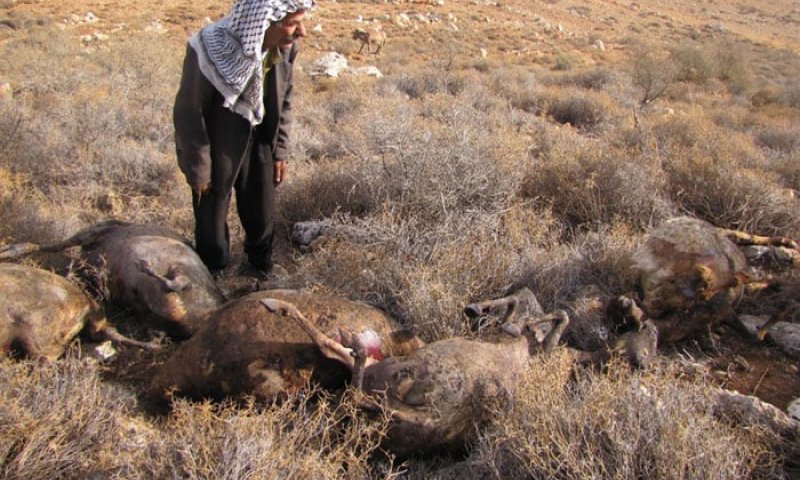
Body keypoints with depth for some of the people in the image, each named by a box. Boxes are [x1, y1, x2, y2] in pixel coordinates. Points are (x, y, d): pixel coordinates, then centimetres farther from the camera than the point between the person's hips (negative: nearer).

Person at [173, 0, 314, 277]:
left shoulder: (284, 48, -16)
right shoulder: (208, 52, -32)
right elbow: (189, 115, -20)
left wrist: (280, 151, 6)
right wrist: (198, 170, -12)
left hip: (259, 145, 5)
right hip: (217, 149, -4)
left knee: (262, 217, 19)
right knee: (212, 221, 13)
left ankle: (261, 273, 47)